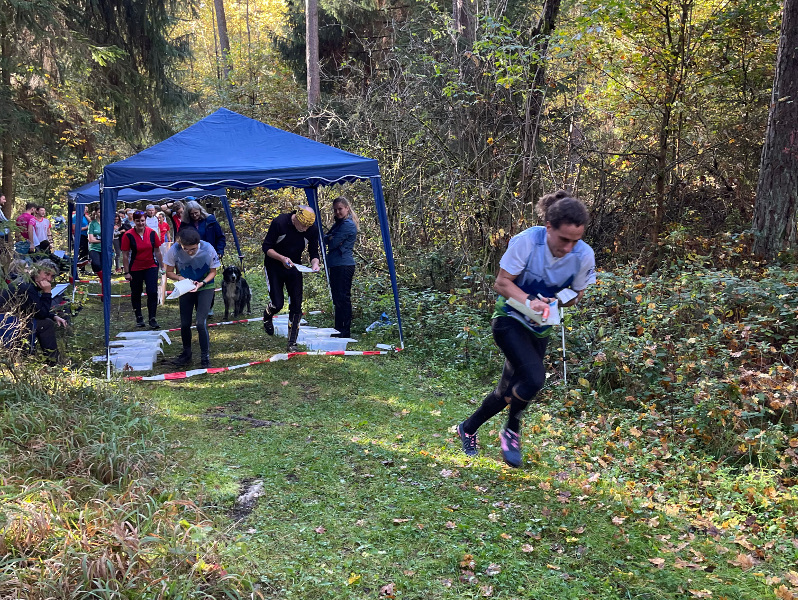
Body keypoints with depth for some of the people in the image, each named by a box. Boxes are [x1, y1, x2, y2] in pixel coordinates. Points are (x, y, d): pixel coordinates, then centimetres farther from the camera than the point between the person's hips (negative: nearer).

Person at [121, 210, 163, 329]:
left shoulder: (152, 233, -3)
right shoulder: (128, 235, -10)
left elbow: (157, 252, 6)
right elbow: (125, 255, -7)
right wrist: (126, 272, -9)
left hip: (151, 267, 1)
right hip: (135, 269, -1)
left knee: (152, 292, -7)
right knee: (136, 293, 11)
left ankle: (152, 318, 1)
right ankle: (139, 317, 26)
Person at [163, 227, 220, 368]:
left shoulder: (208, 249, -25)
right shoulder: (174, 250, -23)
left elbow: (213, 272, -8)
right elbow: (169, 272, -7)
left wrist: (202, 283, -25)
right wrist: (182, 279, -27)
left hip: (205, 288, -2)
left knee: (201, 322, -14)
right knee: (185, 323, 7)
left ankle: (205, 357, 0)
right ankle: (186, 354, 29)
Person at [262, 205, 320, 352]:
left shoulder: (313, 230, -14)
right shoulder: (279, 223, -24)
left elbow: (314, 253, -4)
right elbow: (266, 247, -18)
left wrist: (314, 264, -27)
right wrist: (282, 258, -34)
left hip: (294, 267, 3)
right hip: (274, 266, -3)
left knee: (296, 305, -4)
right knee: (278, 304, -10)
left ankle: (292, 343, 7)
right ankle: (267, 316, 28)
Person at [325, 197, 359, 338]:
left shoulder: (348, 224, -11)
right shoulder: (338, 223, 19)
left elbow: (333, 243, -15)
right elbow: (325, 239, 11)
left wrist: (331, 239, 5)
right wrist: (331, 238, -8)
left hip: (344, 266, -10)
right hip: (335, 266, 10)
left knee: (343, 298, -7)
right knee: (337, 299, 13)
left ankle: (345, 331, -3)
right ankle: (339, 330, 20)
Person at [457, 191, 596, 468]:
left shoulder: (584, 255, -15)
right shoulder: (526, 241, -24)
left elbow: (577, 293, 1)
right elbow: (501, 282, -15)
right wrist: (529, 300, -32)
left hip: (540, 328, 4)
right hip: (510, 320, -4)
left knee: (508, 392, 12)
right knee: (534, 378, -26)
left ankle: (468, 429, 38)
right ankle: (512, 430, 3)